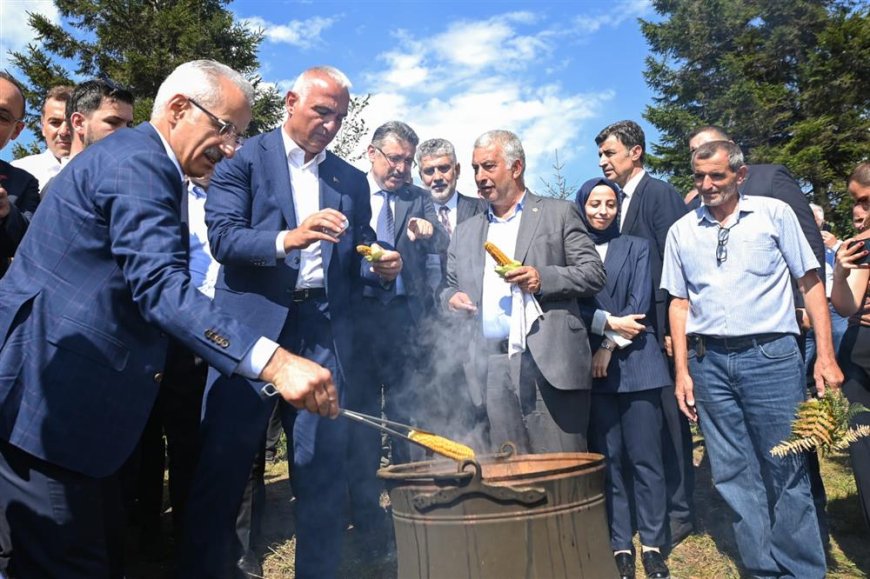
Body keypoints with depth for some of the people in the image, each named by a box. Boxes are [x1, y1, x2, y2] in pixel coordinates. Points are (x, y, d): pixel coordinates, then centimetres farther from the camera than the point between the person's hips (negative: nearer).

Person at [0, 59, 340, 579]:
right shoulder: (138, 161, -15)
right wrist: (273, 362, -38)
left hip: (75, 397, 10)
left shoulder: (139, 159, 17)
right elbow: (160, 284, -30)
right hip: (51, 396, -10)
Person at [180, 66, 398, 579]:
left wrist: (377, 266, -6)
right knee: (224, 463, 5)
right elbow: (222, 237, -8)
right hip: (252, 324, -3)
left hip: (325, 330, 3)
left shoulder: (352, 180, 17)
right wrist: (288, 238, -23)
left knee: (324, 467, 6)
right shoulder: (246, 158, 4)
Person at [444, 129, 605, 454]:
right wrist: (452, 299, -2)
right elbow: (450, 289, 22)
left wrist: (543, 278, -14)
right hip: (492, 369, 4)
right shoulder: (465, 233, 19)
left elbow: (594, 274, 2)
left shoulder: (558, 214, 8)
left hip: (548, 363, -3)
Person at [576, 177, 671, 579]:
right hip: (592, 367, 0)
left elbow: (640, 303, 1)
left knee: (645, 457, 0)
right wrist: (609, 323, -11)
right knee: (608, 457, 3)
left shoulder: (636, 248, 12)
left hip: (635, 362, 0)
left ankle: (653, 545, 13)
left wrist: (610, 346, -7)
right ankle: (620, 546, 13)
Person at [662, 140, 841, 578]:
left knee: (787, 472, 3)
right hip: (708, 361, 3)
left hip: (770, 355, -2)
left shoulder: (774, 213, 4)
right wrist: (682, 371, 5)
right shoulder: (681, 231, 10)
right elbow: (679, 302, 11)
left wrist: (825, 356, -5)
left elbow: (810, 283, 3)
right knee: (734, 476, 8)